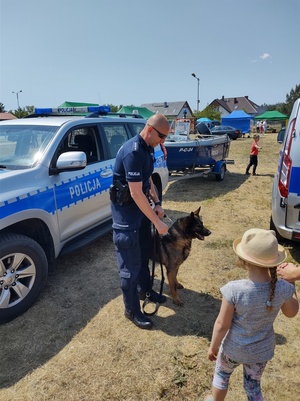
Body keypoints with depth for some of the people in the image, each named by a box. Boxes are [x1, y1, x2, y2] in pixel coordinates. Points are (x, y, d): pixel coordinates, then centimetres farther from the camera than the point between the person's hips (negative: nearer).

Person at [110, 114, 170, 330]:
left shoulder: (147, 149, 4)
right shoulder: (133, 152, -27)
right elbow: (136, 193, -29)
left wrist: (157, 203, 5)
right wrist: (157, 222, -25)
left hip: (141, 206, 10)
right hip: (126, 209, -9)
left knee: (144, 252, 23)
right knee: (130, 262, 1)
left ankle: (145, 289, 45)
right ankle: (132, 310, 18)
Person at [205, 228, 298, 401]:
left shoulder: (234, 290, -34)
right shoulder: (283, 289, -24)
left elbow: (222, 325, -21)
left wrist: (213, 347, -3)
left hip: (233, 348, -2)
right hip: (262, 351, 2)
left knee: (221, 375, 29)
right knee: (254, 385, 29)